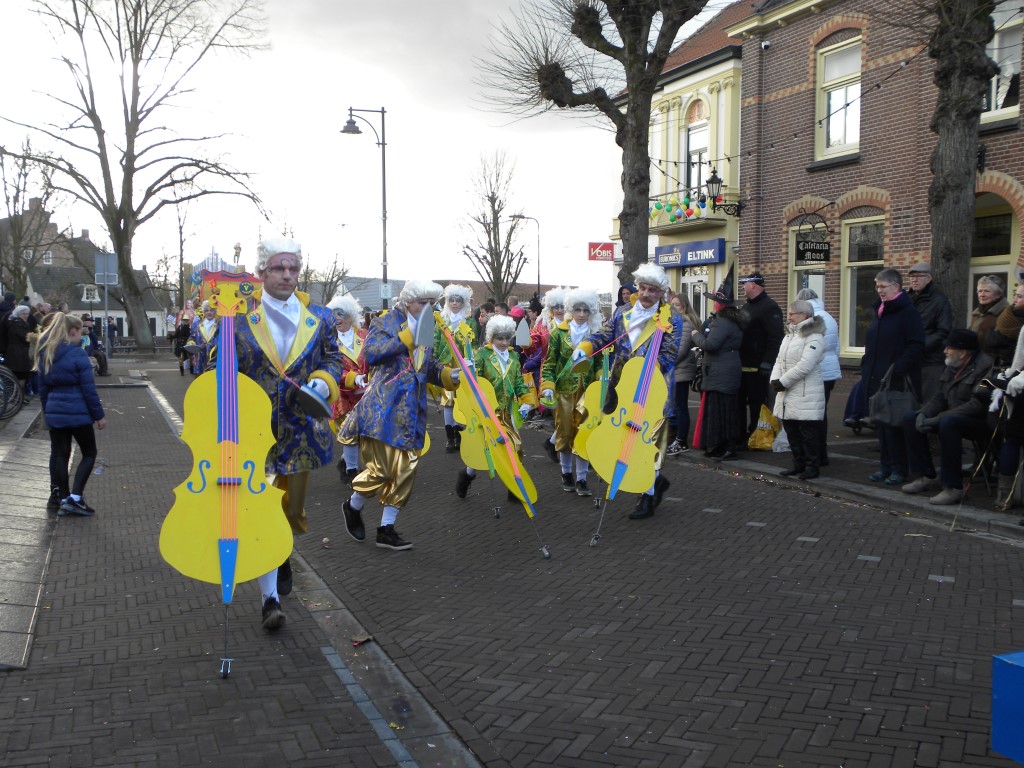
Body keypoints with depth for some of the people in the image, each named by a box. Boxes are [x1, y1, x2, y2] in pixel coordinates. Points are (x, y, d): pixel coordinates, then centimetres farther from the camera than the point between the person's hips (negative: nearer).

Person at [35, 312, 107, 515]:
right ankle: (74, 497, -4)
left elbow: (43, 388, 14)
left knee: (59, 454, 13)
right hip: (78, 413, -6)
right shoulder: (77, 354, -12)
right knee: (89, 453, 6)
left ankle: (58, 497, 18)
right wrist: (99, 415, -8)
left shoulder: (45, 354, 9)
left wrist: (47, 411, 21)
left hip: (54, 413, 6)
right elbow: (89, 388, -13)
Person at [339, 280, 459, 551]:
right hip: (383, 410, -6)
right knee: (380, 469, -8)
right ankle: (353, 507, 21)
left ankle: (387, 529, 16)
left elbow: (429, 369, 23)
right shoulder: (386, 322, -3)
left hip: (411, 414, 7)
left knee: (405, 472, 4)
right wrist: (406, 336, -22)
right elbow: (370, 353, -19)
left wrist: (449, 376, 2)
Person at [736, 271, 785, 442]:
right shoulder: (745, 307, 18)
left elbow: (776, 338, -21)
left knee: (756, 403, -1)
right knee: (739, 402, 12)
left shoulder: (769, 307, -13)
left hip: (757, 368, -9)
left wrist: (766, 364, -25)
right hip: (741, 365, 9)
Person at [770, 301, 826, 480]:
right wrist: (774, 379, -5)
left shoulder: (814, 337, -11)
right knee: (791, 430, 14)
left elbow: (805, 365, -21)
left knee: (808, 433, -2)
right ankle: (798, 464, 24)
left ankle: (812, 467, 7)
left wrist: (783, 382, -18)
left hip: (806, 396, -9)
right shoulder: (789, 335, 17)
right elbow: (779, 361, 13)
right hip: (787, 394, 9)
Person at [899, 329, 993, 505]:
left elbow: (977, 405, -27)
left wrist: (938, 419, -28)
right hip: (952, 417, 9)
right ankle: (925, 476, 2)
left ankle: (953, 487, -31)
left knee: (948, 423, -38)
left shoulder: (985, 366, -20)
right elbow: (940, 396, 12)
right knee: (910, 419, -1)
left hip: (982, 421, -9)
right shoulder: (952, 366, 9)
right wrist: (924, 413, -10)